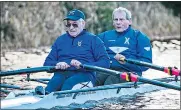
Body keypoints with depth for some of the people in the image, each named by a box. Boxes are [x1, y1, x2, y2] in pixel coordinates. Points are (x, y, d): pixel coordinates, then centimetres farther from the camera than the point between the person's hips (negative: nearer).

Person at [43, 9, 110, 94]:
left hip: (83, 74, -3)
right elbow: (47, 63, 21)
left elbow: (105, 63, 1)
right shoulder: (60, 40, 25)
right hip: (62, 74, 3)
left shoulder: (93, 39, 13)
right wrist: (57, 64, -4)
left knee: (70, 83, -37)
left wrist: (83, 65, -13)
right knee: (55, 81, -33)